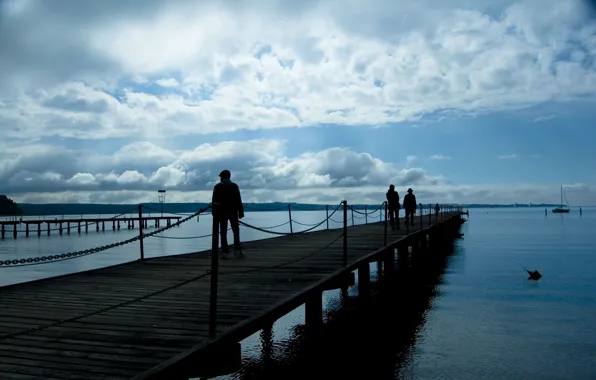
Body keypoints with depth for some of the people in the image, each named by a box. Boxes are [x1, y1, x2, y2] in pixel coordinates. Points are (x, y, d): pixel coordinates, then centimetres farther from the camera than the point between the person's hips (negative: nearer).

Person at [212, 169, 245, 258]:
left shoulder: (217, 187, 2)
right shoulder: (234, 186, 2)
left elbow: (214, 201, -1)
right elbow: (238, 200, -2)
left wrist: (214, 213, 2)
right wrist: (241, 212, 0)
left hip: (222, 212, 0)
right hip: (233, 211, 0)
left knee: (223, 232, 1)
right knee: (236, 231, 9)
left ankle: (224, 252, -4)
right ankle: (237, 250, 1)